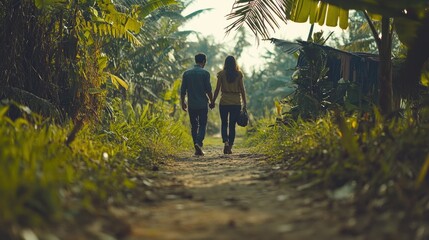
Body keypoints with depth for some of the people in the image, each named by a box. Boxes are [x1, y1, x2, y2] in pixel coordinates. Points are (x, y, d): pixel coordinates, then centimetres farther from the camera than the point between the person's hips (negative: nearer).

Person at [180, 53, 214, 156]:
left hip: (191, 105, 3)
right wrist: (212, 101, 5)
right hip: (203, 104, -3)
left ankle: (197, 148, 11)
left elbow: (183, 90, 5)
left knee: (194, 126, 11)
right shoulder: (205, 73, -7)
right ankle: (199, 143, -20)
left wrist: (183, 102, 16)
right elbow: (208, 89, -8)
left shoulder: (186, 73, 4)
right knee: (202, 125, 2)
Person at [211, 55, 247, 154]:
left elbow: (217, 89, -2)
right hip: (236, 102, 1)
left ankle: (225, 142, -13)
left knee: (224, 124, 11)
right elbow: (242, 89, -1)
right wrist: (244, 103, 4)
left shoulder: (221, 74, -3)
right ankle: (230, 146, 7)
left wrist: (213, 102, 7)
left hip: (224, 102, -1)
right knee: (232, 125, 9)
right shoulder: (239, 74, 0)